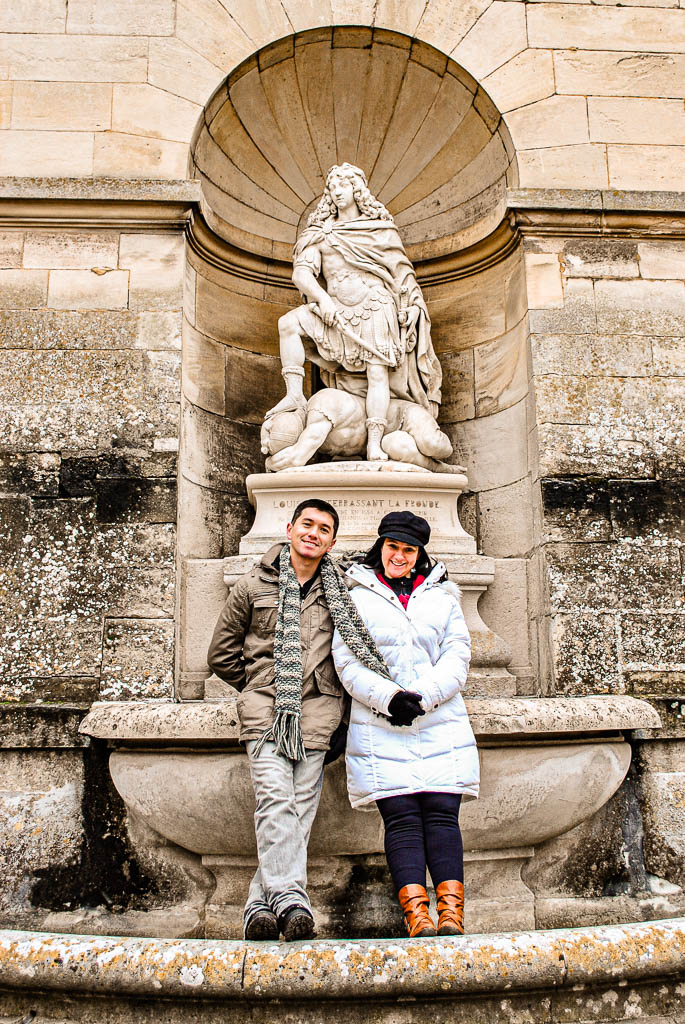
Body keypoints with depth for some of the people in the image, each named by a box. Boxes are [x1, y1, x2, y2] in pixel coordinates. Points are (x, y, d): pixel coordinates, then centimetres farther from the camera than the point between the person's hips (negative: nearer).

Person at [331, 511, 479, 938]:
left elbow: (458, 655, 6)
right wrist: (388, 697, -14)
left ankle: (452, 911, -7)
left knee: (442, 813, -6)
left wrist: (422, 697, -10)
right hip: (381, 728, -1)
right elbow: (347, 661, 2)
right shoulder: (356, 597, 10)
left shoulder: (443, 595, 16)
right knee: (401, 817, -8)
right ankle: (415, 911, -9)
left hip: (441, 723, 1)